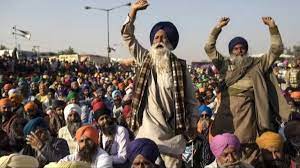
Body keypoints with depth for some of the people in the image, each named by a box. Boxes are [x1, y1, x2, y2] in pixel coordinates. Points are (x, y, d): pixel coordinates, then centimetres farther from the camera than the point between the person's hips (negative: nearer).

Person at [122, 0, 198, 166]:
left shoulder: (180, 66, 0)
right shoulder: (145, 59, 6)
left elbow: (190, 99, 3)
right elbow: (128, 37, 4)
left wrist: (193, 123, 1)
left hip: (171, 128, -1)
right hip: (148, 127, 2)